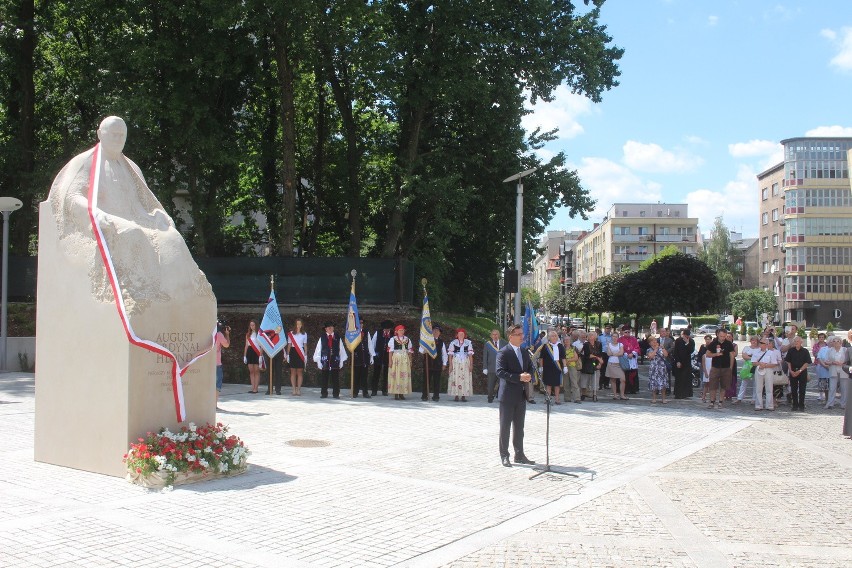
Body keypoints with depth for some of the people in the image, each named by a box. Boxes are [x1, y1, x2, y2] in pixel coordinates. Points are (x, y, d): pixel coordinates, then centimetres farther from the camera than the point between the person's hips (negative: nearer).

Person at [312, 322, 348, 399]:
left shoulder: (338, 338, 5)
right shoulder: (322, 338, 2)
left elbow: (342, 349, 7)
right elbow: (318, 350, 4)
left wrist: (342, 360, 3)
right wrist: (318, 361, -2)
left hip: (335, 361, 1)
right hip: (325, 361, 0)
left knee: (335, 379, 3)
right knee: (324, 379, 3)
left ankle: (336, 394, 10)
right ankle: (324, 394, 11)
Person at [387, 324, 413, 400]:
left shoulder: (408, 340, 13)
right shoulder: (392, 339, 2)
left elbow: (410, 351, 14)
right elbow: (390, 351, -1)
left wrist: (410, 361, 8)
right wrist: (390, 361, -8)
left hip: (405, 360, 3)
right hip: (396, 359, -3)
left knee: (405, 376, 0)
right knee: (395, 376, -5)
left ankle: (402, 394, 5)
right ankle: (396, 394, -2)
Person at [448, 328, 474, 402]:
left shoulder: (468, 343, 5)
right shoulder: (453, 343, 3)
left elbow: (470, 355, 6)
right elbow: (450, 355, 3)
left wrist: (471, 365, 0)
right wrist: (450, 365, -4)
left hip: (465, 363, 1)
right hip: (455, 363, -1)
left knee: (466, 379, -3)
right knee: (456, 379, -3)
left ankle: (464, 396, 1)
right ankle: (456, 395, 2)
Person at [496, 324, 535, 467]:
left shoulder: (525, 352, 12)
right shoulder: (503, 352, -11)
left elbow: (530, 368, 18)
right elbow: (500, 372, -19)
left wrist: (529, 375, -5)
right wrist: (519, 377, -25)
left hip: (521, 395, 7)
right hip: (508, 395, -7)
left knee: (519, 427, 14)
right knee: (505, 426, 2)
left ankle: (519, 454, 22)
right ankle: (504, 456, 10)